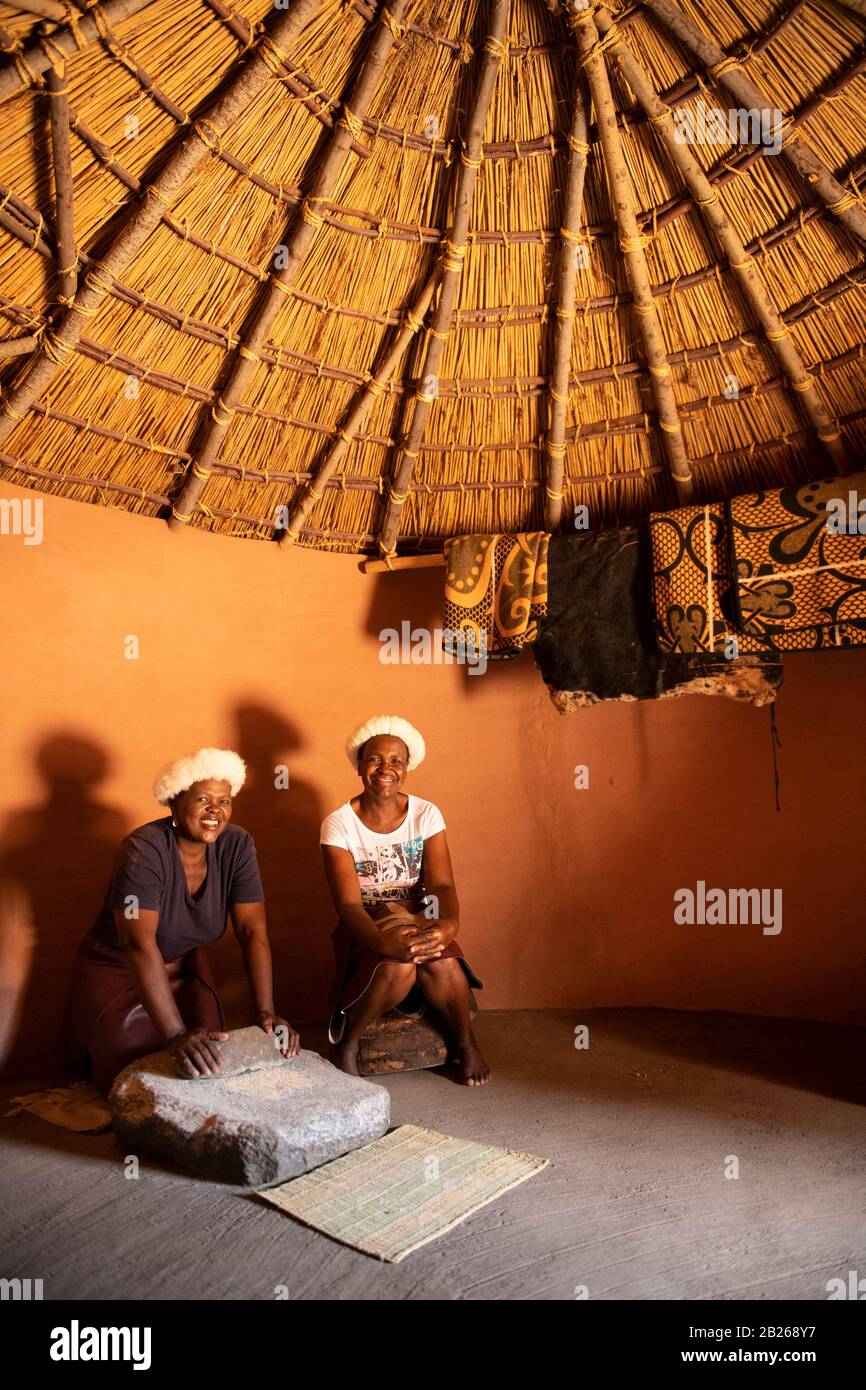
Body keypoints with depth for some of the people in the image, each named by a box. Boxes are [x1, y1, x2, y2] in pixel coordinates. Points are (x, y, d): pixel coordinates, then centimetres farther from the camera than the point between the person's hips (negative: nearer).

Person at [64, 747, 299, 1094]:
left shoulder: (237, 846, -14)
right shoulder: (144, 850, -29)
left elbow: (253, 931, -17)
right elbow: (140, 945, -38)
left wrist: (266, 1014, -28)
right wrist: (176, 1035, -45)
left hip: (185, 968, 4)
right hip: (118, 973, -4)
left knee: (210, 1069, -5)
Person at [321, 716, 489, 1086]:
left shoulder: (426, 815, -4)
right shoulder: (338, 824, -11)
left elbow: (442, 884, -14)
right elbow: (348, 903, -20)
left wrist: (450, 922, -39)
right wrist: (383, 942, -41)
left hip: (419, 923, 2)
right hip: (366, 930, -2)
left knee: (443, 964, -30)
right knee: (396, 967, -34)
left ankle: (465, 1041, 0)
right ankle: (345, 1042, -7)